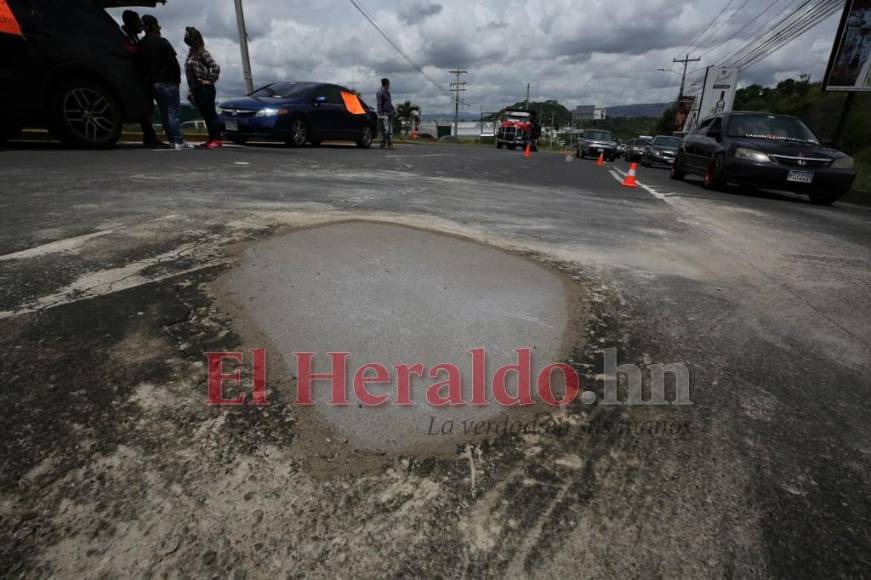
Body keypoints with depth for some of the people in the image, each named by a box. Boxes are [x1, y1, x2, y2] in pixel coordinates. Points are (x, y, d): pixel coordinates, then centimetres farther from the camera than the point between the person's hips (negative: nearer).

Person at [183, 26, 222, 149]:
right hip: (197, 89, 8)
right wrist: (192, 91, 15)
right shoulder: (191, 53, 18)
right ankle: (212, 139, 9)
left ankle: (217, 139, -9)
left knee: (210, 114, -9)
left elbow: (215, 67, -14)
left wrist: (210, 80, -11)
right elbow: (190, 73, 19)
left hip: (205, 89, -8)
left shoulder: (201, 52, -5)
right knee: (206, 115, 7)